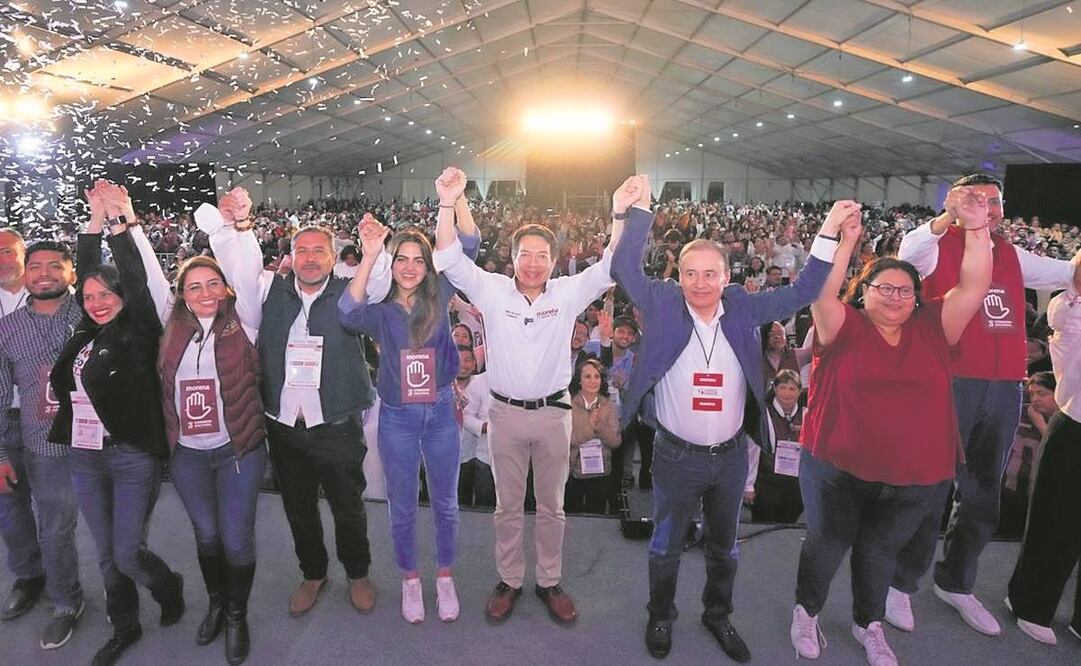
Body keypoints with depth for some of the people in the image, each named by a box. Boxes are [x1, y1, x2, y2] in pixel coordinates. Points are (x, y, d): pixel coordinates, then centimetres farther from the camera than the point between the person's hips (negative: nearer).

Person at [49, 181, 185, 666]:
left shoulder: (138, 331, -7)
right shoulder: (86, 335, 8)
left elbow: (135, 279, -17)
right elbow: (87, 269, 13)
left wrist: (121, 218, -13)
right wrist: (98, 216, 8)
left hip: (133, 458, -6)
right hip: (85, 458, 6)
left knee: (128, 554, 0)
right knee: (107, 555, 15)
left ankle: (169, 588, 31)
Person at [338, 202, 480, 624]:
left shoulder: (438, 298, -3)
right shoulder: (380, 311, -7)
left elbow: (469, 248, -11)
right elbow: (347, 313, -30)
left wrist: (457, 198, -24)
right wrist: (369, 257, -38)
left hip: (440, 412, 1)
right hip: (397, 417, -1)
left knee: (445, 503, 15)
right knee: (402, 507, 14)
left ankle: (445, 578, 36)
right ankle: (410, 580, 36)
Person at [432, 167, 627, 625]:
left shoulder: (568, 293, -3)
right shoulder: (492, 290, -4)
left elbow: (609, 266, -12)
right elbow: (451, 261, -13)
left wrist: (621, 214, -26)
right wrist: (447, 207, -26)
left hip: (553, 412, 1)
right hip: (506, 412, 0)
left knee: (551, 505, 15)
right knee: (508, 506, 15)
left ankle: (550, 582, 33)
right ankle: (509, 580, 33)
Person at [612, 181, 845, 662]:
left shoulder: (742, 309, -5)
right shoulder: (664, 307, -11)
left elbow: (802, 292, -3)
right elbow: (625, 268, -17)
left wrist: (828, 233, -9)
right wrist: (640, 211, -20)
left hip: (731, 455, 3)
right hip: (676, 455, -2)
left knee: (724, 546, 22)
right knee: (666, 545, 16)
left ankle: (718, 614, 45)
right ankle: (660, 616, 39)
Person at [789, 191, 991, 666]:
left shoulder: (932, 329, 2)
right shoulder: (845, 328, -8)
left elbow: (975, 287, -5)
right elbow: (822, 293, -25)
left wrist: (976, 228, -14)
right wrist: (846, 240, -33)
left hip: (916, 474, 3)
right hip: (839, 466, -3)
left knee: (881, 549, 21)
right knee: (828, 542, 14)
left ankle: (869, 623, 43)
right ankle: (806, 610, 38)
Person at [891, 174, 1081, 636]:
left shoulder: (1011, 255, 15)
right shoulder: (938, 246, -2)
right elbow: (906, 254, -24)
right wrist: (948, 217, -36)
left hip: (1005, 389, 6)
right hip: (949, 384, -6)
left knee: (982, 494, 15)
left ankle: (955, 582, 33)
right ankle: (901, 583, 16)